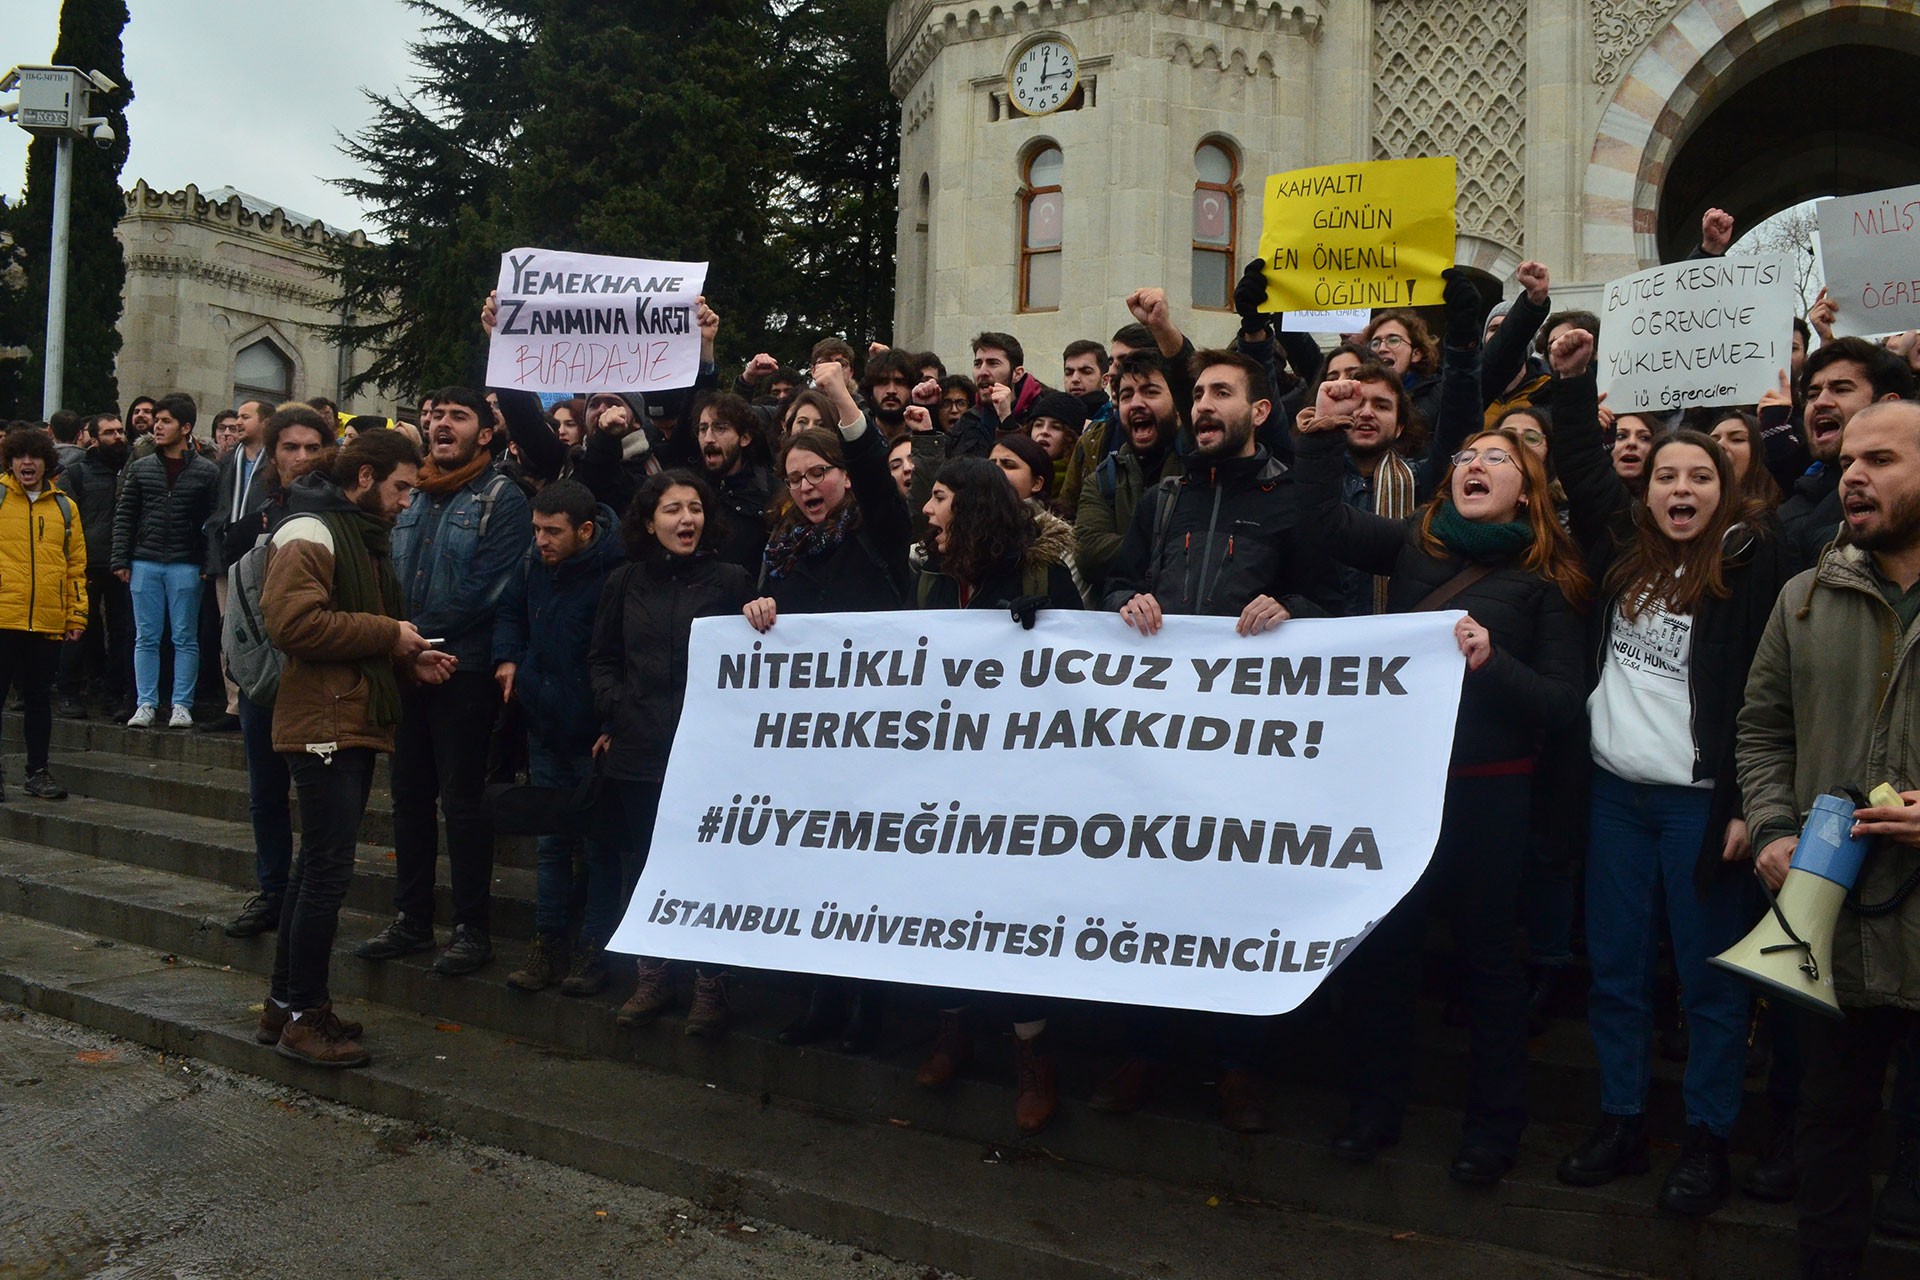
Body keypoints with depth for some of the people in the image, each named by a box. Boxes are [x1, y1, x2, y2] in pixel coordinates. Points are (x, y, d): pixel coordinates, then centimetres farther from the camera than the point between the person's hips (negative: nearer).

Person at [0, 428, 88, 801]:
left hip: (48, 622, 2)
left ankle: (38, 771, 19)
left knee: (39, 698, 10)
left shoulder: (65, 507, 12)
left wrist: (77, 615, 8)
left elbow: (77, 566, 13)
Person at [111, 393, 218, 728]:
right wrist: (121, 560, 2)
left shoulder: (206, 472, 1)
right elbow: (124, 516, 10)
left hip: (185, 566, -3)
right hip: (145, 563, 3)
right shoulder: (140, 468, 10)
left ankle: (182, 705, 8)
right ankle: (146, 703, 11)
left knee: (185, 638, 2)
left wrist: (209, 566, -8)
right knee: (146, 638, 6)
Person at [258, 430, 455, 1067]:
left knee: (318, 865, 15)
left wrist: (411, 660, 9)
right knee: (329, 870, -7)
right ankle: (304, 1015, 2)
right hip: (324, 723, -10)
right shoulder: (310, 533, -10)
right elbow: (293, 621, -24)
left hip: (356, 722, 10)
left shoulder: (367, 537, 22)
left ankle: (286, 1003, 25)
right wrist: (387, 634, -17)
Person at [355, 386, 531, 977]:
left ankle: (473, 929, 9)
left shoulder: (500, 499, -5)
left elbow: (485, 589, -15)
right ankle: (411, 920, 24)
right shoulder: (412, 496, 16)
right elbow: (391, 573, 15)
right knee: (409, 796, 12)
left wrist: (417, 634, -15)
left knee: (463, 802, -1)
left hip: (464, 669, -7)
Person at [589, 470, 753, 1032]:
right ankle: (651, 978, 24)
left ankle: (710, 985, 12)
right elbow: (601, 657, 14)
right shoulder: (625, 583, 10)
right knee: (640, 864, 11)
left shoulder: (731, 581, 0)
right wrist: (614, 711, 1)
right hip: (637, 752, 4)